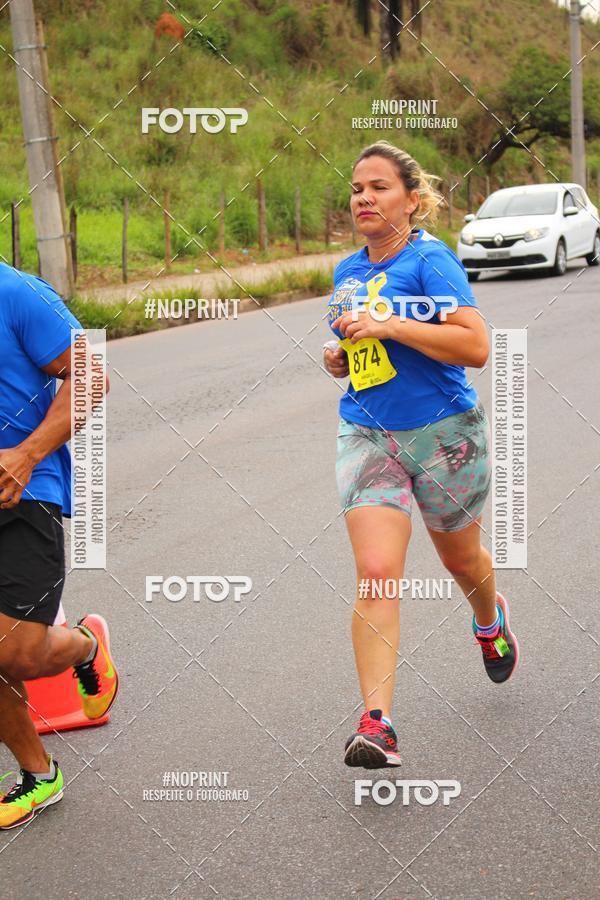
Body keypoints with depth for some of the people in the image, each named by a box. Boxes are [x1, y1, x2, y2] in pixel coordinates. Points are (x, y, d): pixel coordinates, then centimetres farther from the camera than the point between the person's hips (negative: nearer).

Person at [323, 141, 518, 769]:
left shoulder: (430, 260, -12)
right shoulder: (347, 272, 9)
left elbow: (475, 346, -22)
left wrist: (390, 326, -26)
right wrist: (339, 358, 3)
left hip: (443, 434, -4)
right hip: (368, 435, 4)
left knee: (461, 558, 19)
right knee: (375, 576, -14)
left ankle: (489, 621, 55)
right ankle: (376, 722, -17)